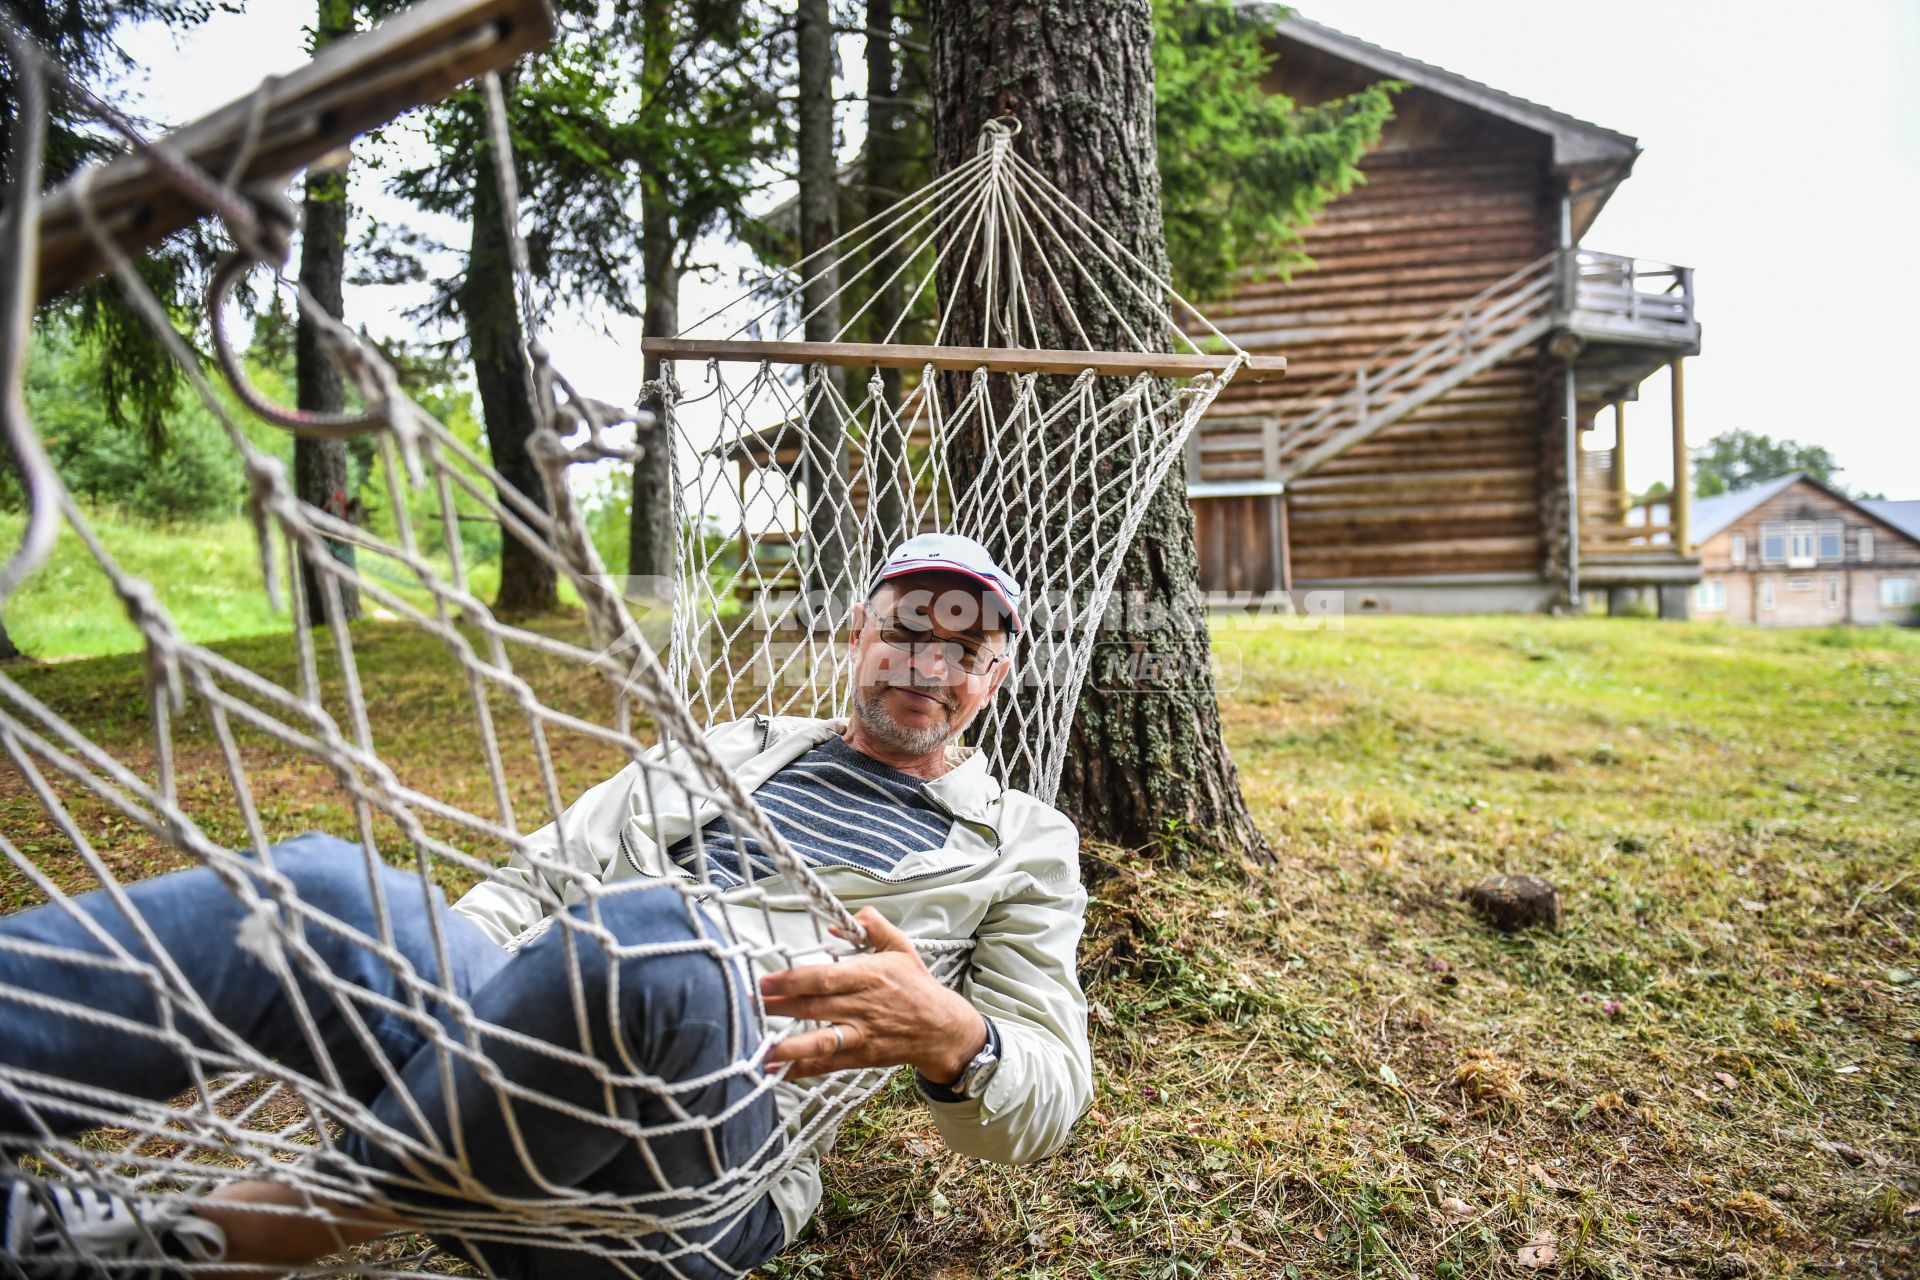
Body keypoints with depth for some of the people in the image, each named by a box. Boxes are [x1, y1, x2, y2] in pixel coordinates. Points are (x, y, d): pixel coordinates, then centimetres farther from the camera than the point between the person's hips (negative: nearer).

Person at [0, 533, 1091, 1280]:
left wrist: (952, 1039, -17)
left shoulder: (1023, 849, 14)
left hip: (707, 1172, -4)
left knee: (652, 936, -37)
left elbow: (1050, 1101, 8)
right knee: (322, 888, -25)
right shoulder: (729, 749, 24)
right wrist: (423, 966, 1)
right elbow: (538, 881, 22)